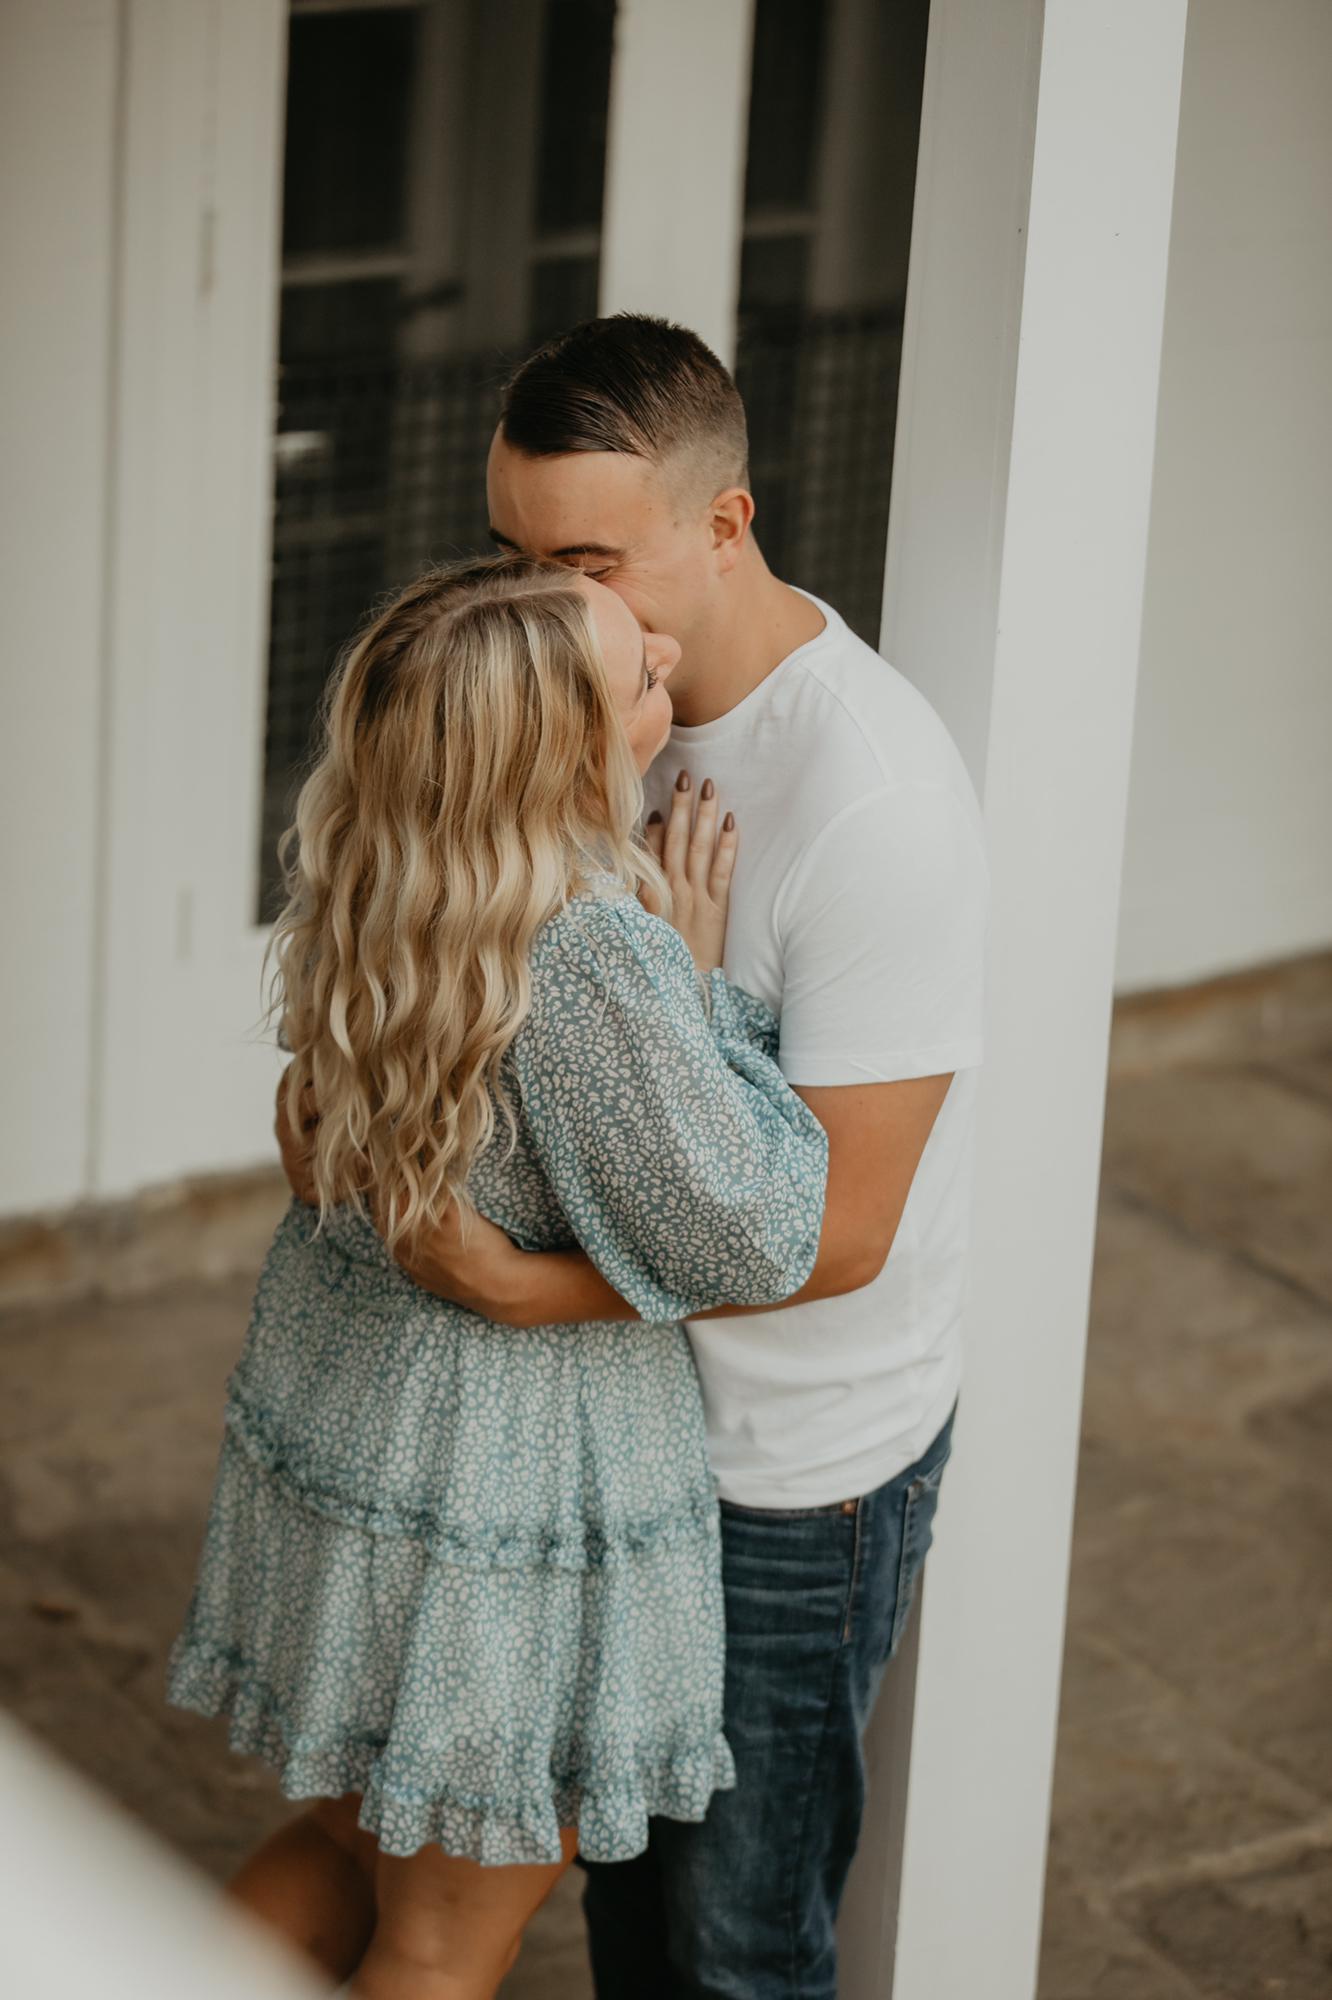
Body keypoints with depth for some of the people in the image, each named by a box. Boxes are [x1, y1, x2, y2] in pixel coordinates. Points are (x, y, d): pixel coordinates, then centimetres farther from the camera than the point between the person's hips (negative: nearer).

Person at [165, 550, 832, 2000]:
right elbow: (749, 1240, -22)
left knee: (355, 1846, 29)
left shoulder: (361, 876, -6)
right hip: (510, 1492, -8)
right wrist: (704, 985, -14)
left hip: (326, 1421, 8)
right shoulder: (596, 955, -31)